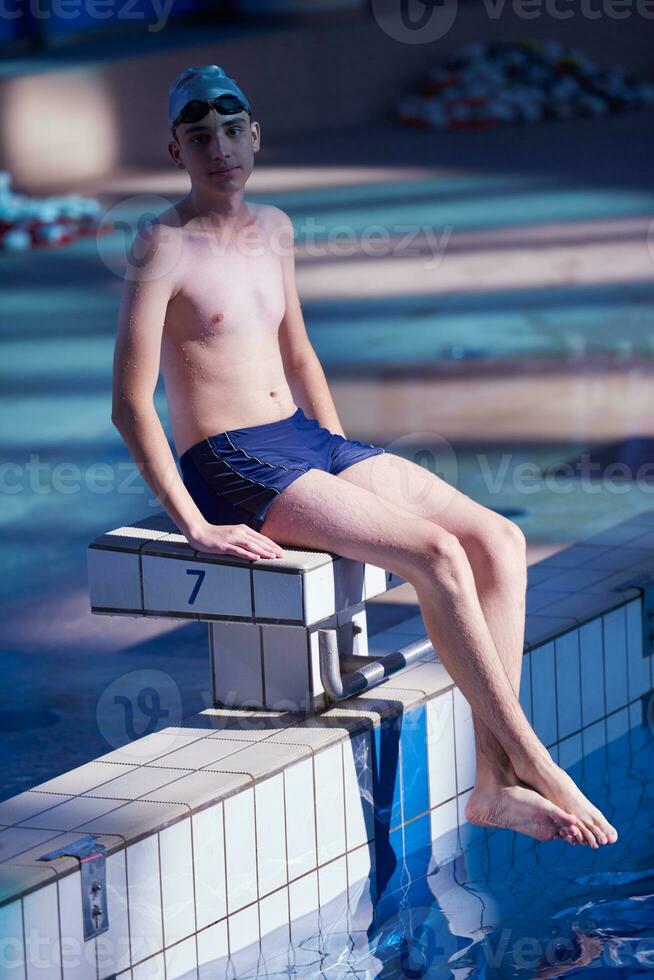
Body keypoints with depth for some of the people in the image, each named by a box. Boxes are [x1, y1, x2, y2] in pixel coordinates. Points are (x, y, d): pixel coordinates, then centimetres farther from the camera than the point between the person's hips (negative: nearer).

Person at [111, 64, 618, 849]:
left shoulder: (273, 230, 14)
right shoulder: (163, 248, -11)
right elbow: (130, 406, -15)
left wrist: (351, 467, 16)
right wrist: (195, 528, -20)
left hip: (310, 440, 8)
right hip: (232, 467, -8)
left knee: (499, 539, -8)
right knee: (437, 556, -25)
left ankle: (494, 783, -13)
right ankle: (535, 765, -15)